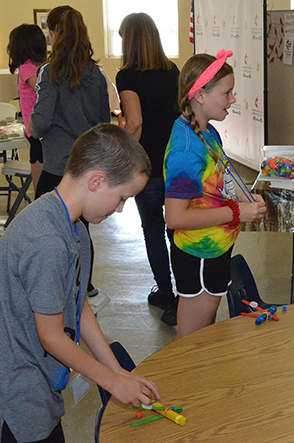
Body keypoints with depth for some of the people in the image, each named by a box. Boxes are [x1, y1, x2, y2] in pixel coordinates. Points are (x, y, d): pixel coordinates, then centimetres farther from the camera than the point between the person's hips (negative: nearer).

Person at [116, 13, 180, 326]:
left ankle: (165, 293, 20)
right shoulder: (173, 71, 5)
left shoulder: (127, 77, -12)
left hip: (148, 164, -4)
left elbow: (135, 123, -22)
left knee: (153, 228, 11)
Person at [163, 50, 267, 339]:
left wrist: (242, 199, 0)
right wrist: (236, 212, -23)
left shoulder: (208, 132, 5)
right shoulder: (186, 149, -25)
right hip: (198, 259, -10)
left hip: (216, 250, 10)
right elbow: (175, 217, -29)